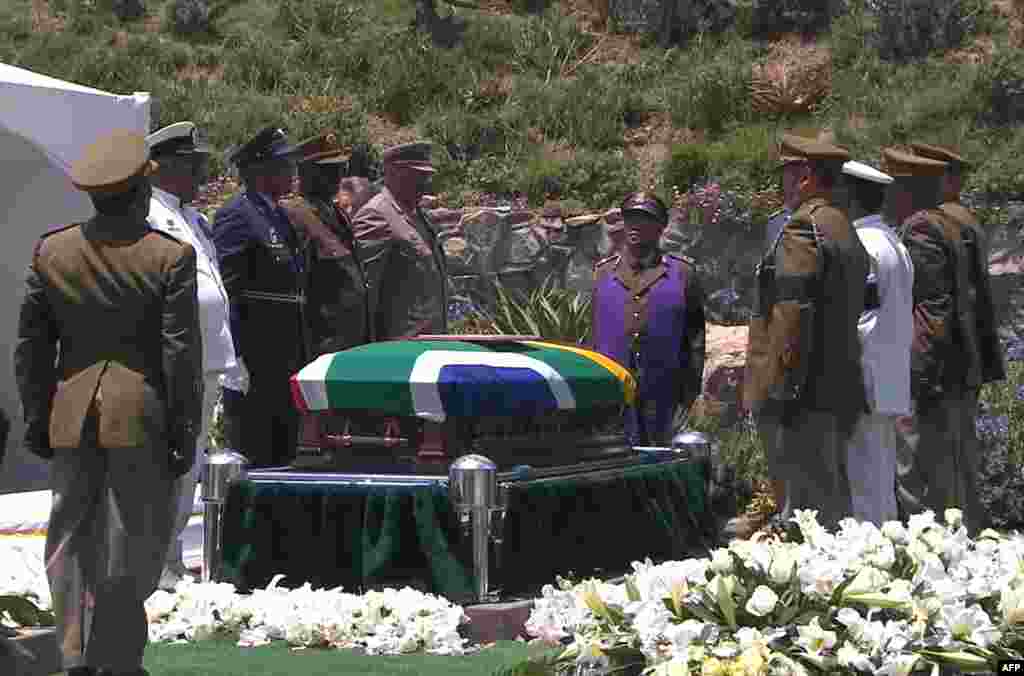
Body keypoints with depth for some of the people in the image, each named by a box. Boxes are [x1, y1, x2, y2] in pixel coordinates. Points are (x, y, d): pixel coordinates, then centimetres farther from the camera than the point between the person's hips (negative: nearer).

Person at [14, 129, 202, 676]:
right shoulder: (170, 256, -7)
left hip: (71, 414, 3)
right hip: (141, 414, -3)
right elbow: (181, 353, -9)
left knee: (71, 538, 12)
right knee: (132, 543, 5)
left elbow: (30, 345, 6)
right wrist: (184, 433, -3)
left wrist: (36, 418, 13)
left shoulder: (50, 251, 4)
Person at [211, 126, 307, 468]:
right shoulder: (236, 215, -11)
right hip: (253, 361, -9)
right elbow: (225, 290, -16)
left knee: (283, 457, 11)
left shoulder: (279, 216, 18)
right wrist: (235, 358, -21)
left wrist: (302, 356, 21)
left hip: (285, 362, 9)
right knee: (252, 461, -6)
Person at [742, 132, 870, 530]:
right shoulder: (845, 229, 18)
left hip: (809, 393, -10)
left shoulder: (803, 228, -12)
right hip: (843, 389, 10)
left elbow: (790, 310, -18)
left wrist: (771, 386, -16)